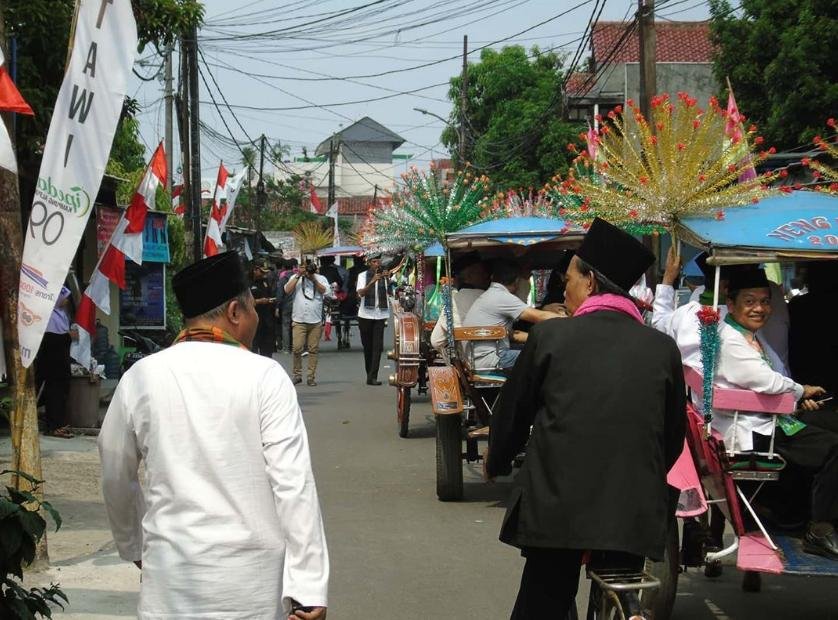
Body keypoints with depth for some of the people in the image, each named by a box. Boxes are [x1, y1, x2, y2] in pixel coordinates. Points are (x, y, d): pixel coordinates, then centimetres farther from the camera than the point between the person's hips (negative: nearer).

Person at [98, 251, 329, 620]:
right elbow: (294, 486, -13)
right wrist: (309, 588, -11)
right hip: (255, 577, -2)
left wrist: (133, 546, 27)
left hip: (171, 580, 2)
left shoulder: (140, 378, 0)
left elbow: (116, 479, 10)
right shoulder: (264, 377, -9)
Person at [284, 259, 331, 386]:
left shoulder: (321, 279, 8)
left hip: (315, 321, 1)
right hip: (298, 320, -1)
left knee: (313, 350, 3)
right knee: (297, 348, -6)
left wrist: (314, 279, -8)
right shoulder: (295, 278, 8)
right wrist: (298, 276, -8)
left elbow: (326, 291, -7)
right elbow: (287, 290, -6)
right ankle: (297, 375, 7)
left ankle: (311, 377, 9)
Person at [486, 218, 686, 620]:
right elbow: (674, 436, 11)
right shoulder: (663, 349, 2)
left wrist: (495, 462, 27)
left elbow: (512, 411, 8)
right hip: (636, 516, 2)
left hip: (556, 508, -2)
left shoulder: (549, 335, -3)